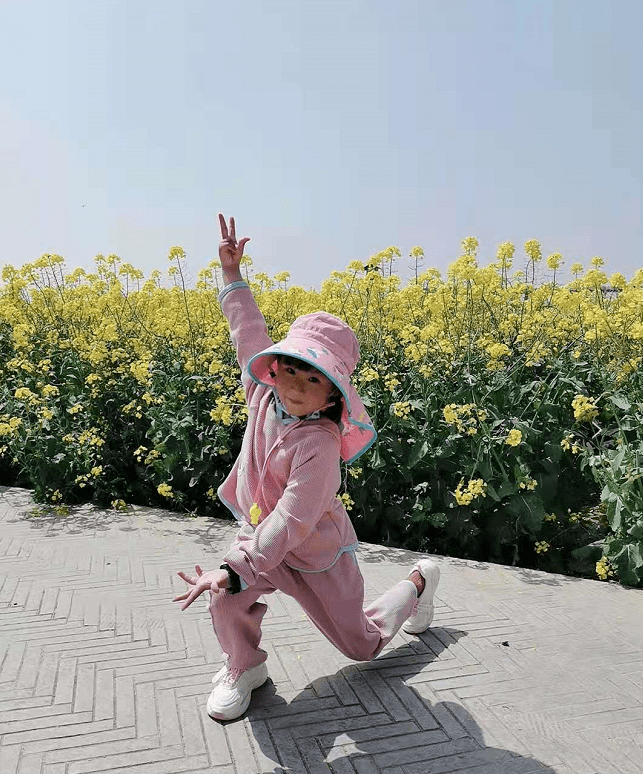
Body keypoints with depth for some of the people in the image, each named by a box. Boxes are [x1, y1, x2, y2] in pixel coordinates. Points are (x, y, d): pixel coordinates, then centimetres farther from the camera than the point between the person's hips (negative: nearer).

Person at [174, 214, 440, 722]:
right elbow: (250, 333, -2)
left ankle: (418, 583, 39)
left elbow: (291, 522, -37)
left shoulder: (319, 445, -34)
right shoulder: (265, 393, -15)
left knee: (363, 645, 14)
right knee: (227, 600, -26)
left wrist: (233, 569, -42)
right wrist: (232, 273, 1)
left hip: (317, 554, -5)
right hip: (261, 537, 5)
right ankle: (244, 667, 6)